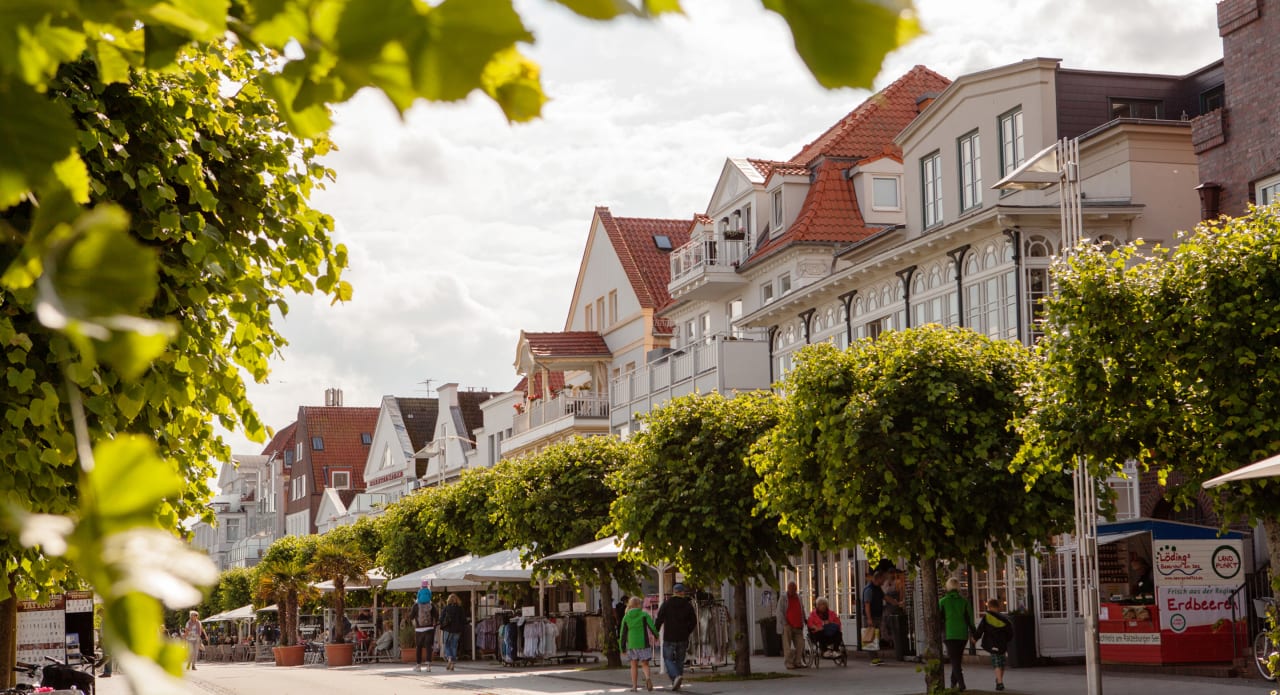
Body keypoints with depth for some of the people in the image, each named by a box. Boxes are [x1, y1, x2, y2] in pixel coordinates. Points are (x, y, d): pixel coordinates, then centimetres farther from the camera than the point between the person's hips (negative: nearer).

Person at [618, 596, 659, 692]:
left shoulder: (626, 617, 2)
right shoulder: (644, 615, -3)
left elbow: (623, 633, 4)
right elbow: (652, 626, -10)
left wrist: (622, 646, 13)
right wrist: (656, 636, 8)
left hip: (632, 644, 1)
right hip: (643, 643, -1)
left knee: (634, 665, 12)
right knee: (645, 663, 8)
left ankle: (634, 686, 10)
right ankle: (647, 678, -19)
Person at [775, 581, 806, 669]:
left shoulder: (798, 597, 16)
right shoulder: (784, 598, 0)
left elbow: (802, 611, 24)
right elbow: (780, 612, -5)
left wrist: (802, 623, 15)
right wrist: (784, 623, -12)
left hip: (798, 626, 5)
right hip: (787, 626, -5)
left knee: (800, 645, 2)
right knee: (787, 646, -5)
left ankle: (797, 662, 11)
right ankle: (789, 663, -2)